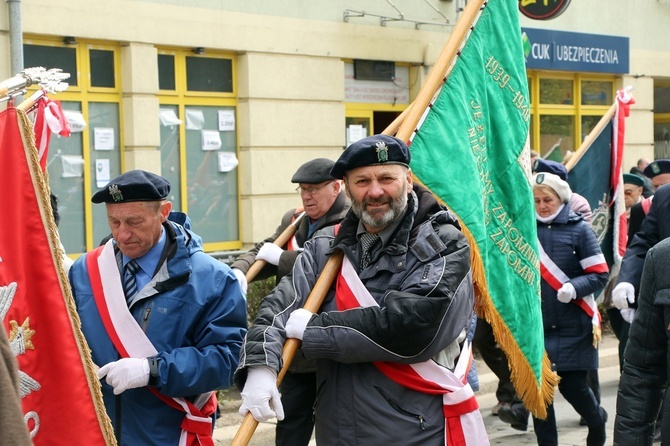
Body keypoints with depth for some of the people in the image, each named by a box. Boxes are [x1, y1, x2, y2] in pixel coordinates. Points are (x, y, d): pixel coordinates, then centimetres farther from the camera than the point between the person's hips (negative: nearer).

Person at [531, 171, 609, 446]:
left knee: (572, 386, 1)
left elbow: (600, 274, -5)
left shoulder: (579, 228, -3)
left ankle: (597, 420, 35)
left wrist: (573, 288, -20)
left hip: (573, 327, -2)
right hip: (535, 326, 2)